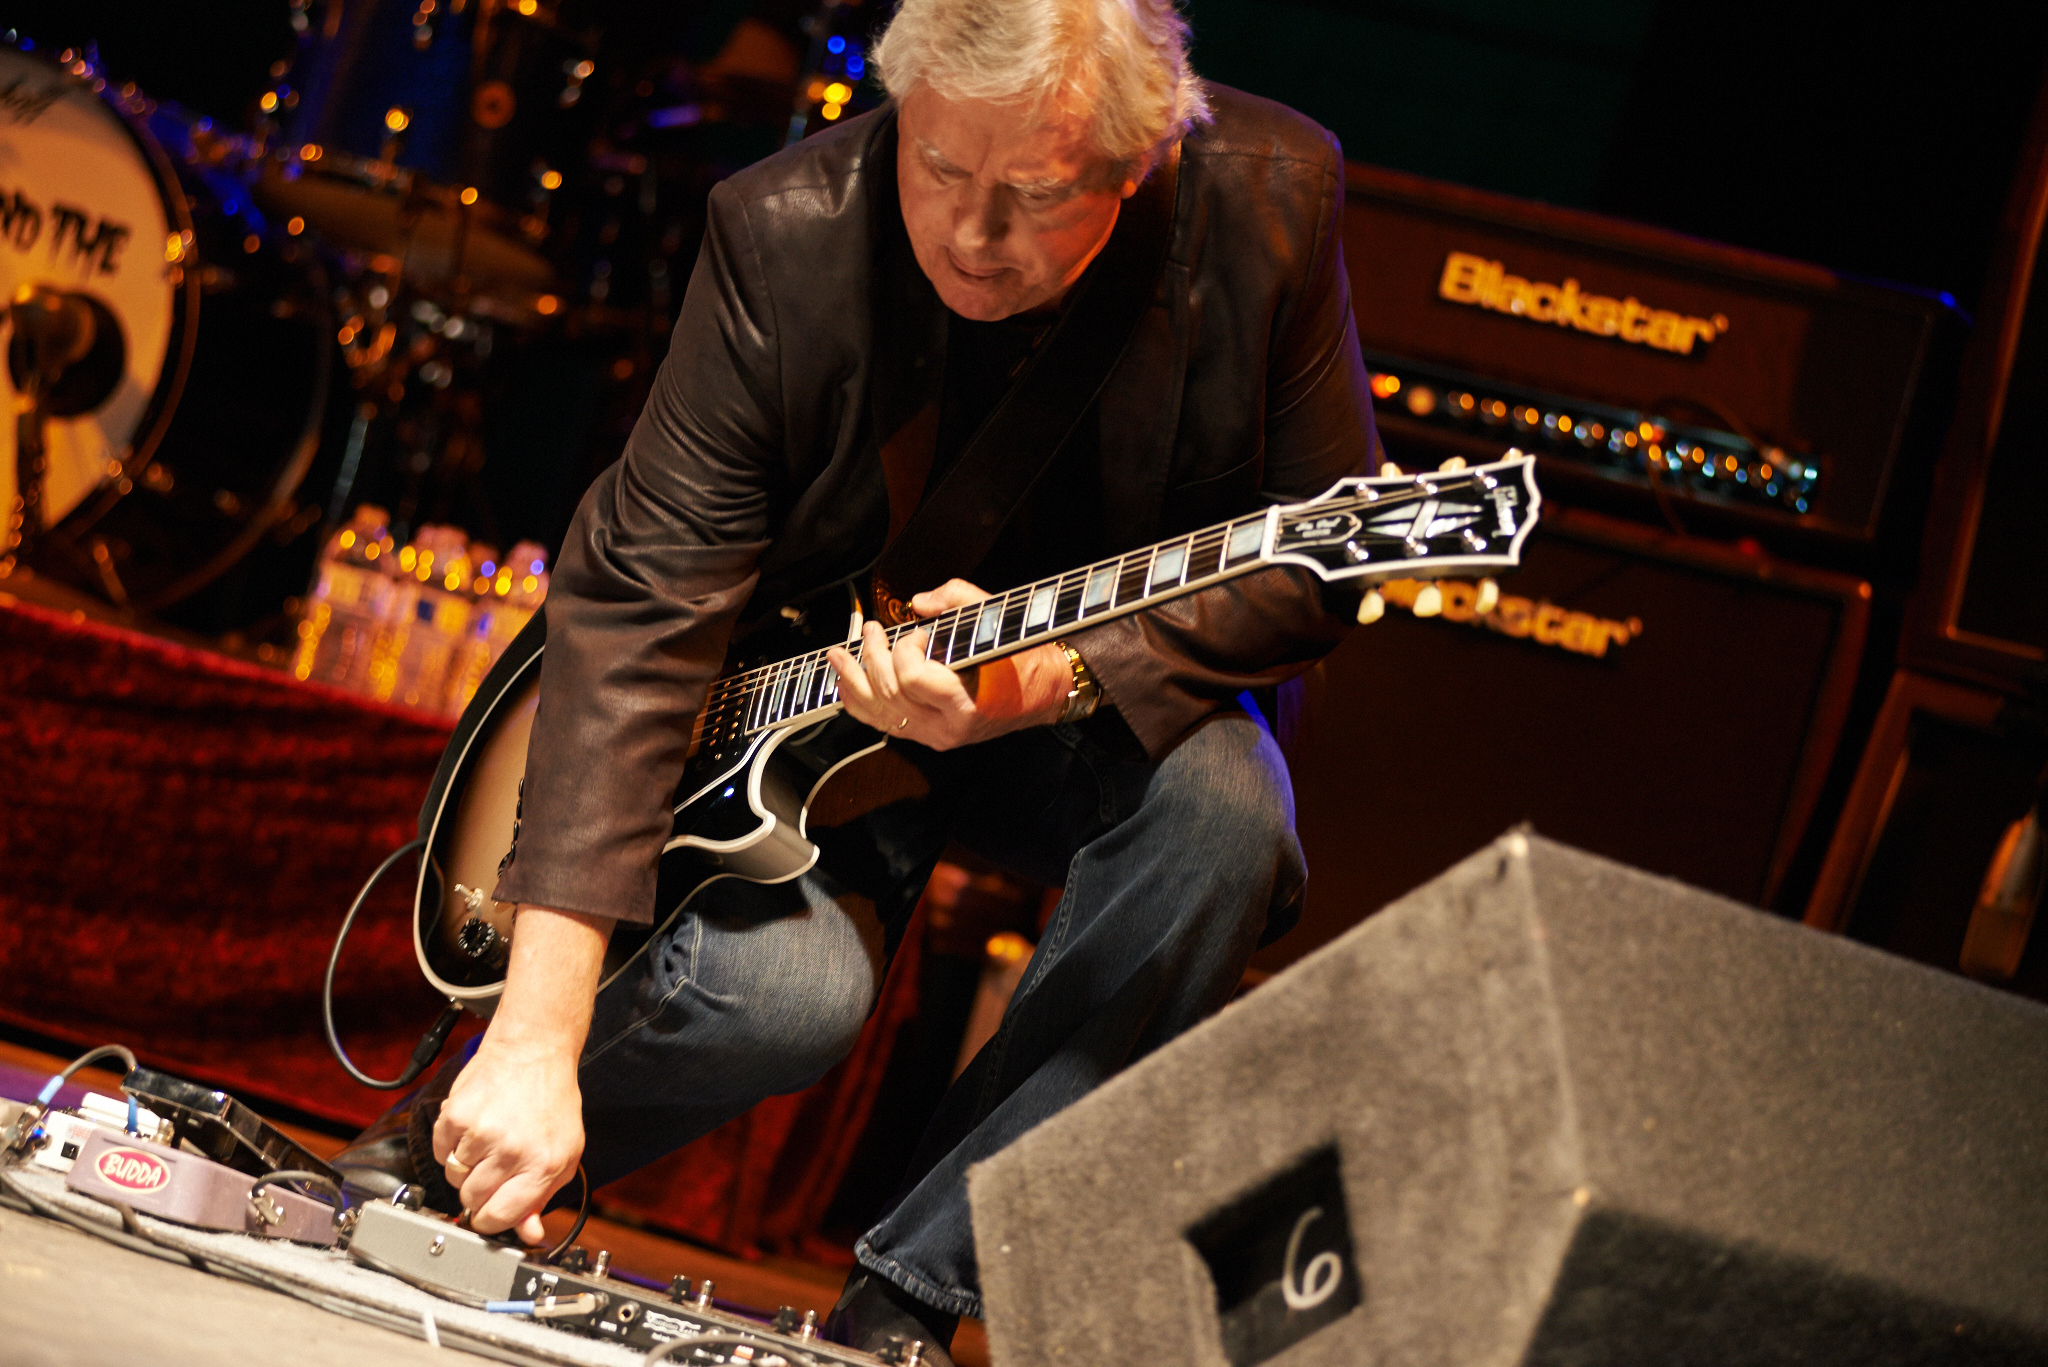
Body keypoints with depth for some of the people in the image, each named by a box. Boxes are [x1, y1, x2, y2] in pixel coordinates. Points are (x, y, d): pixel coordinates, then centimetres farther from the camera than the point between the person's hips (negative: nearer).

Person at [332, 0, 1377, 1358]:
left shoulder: (1269, 200, -18)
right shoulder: (788, 238, -23)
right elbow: (640, 610, -27)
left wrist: (1062, 676, -31)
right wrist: (538, 1036, -35)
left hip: (1118, 698, 2)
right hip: (797, 701, -2)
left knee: (1223, 810, -31)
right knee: (787, 990, -30)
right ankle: (439, 1148, 4)